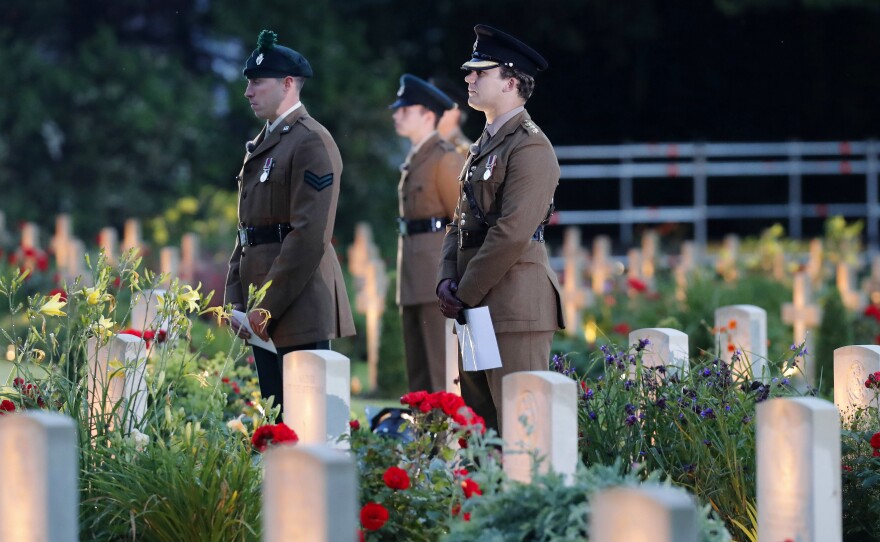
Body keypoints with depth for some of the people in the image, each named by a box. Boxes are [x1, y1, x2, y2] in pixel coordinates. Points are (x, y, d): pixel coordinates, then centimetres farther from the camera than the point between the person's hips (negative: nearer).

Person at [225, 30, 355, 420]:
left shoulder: (312, 143, -11)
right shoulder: (262, 144, 19)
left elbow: (310, 234, -18)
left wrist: (268, 307, -18)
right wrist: (236, 300, 10)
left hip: (300, 308, -9)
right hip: (264, 312, 9)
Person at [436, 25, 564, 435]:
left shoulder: (529, 147, -11)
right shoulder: (484, 145, 20)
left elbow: (512, 233, -18)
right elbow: (460, 223, 21)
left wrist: (465, 294, -15)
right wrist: (447, 279, 5)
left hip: (515, 304, -10)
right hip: (478, 307, 10)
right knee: (478, 419, 11)